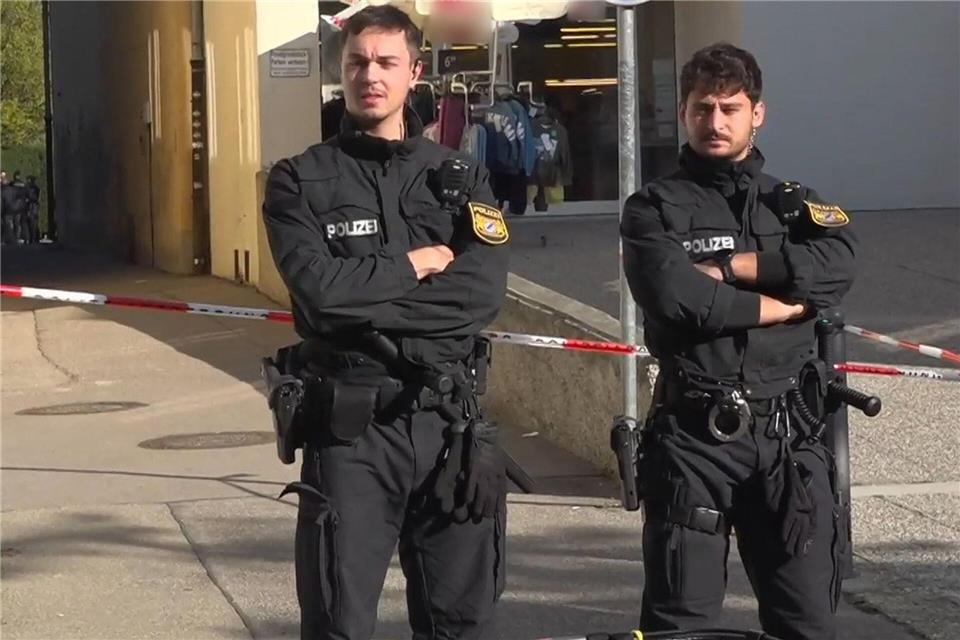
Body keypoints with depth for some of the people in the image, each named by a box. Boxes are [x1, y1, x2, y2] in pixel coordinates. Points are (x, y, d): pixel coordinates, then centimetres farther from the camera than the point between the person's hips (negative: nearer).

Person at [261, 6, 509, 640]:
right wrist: (416, 264, -5)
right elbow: (319, 289, -15)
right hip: (350, 424, -3)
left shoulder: (460, 177, 10)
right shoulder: (300, 181, 3)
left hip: (451, 422, 3)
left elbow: (485, 291, -7)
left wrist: (366, 296, -12)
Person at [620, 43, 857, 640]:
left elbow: (837, 265, -8)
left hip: (786, 433, 3)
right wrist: (782, 304, -7)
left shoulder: (794, 203, 15)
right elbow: (674, 297, -14)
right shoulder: (654, 209, 6)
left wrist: (725, 267, -12)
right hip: (693, 434, -2)